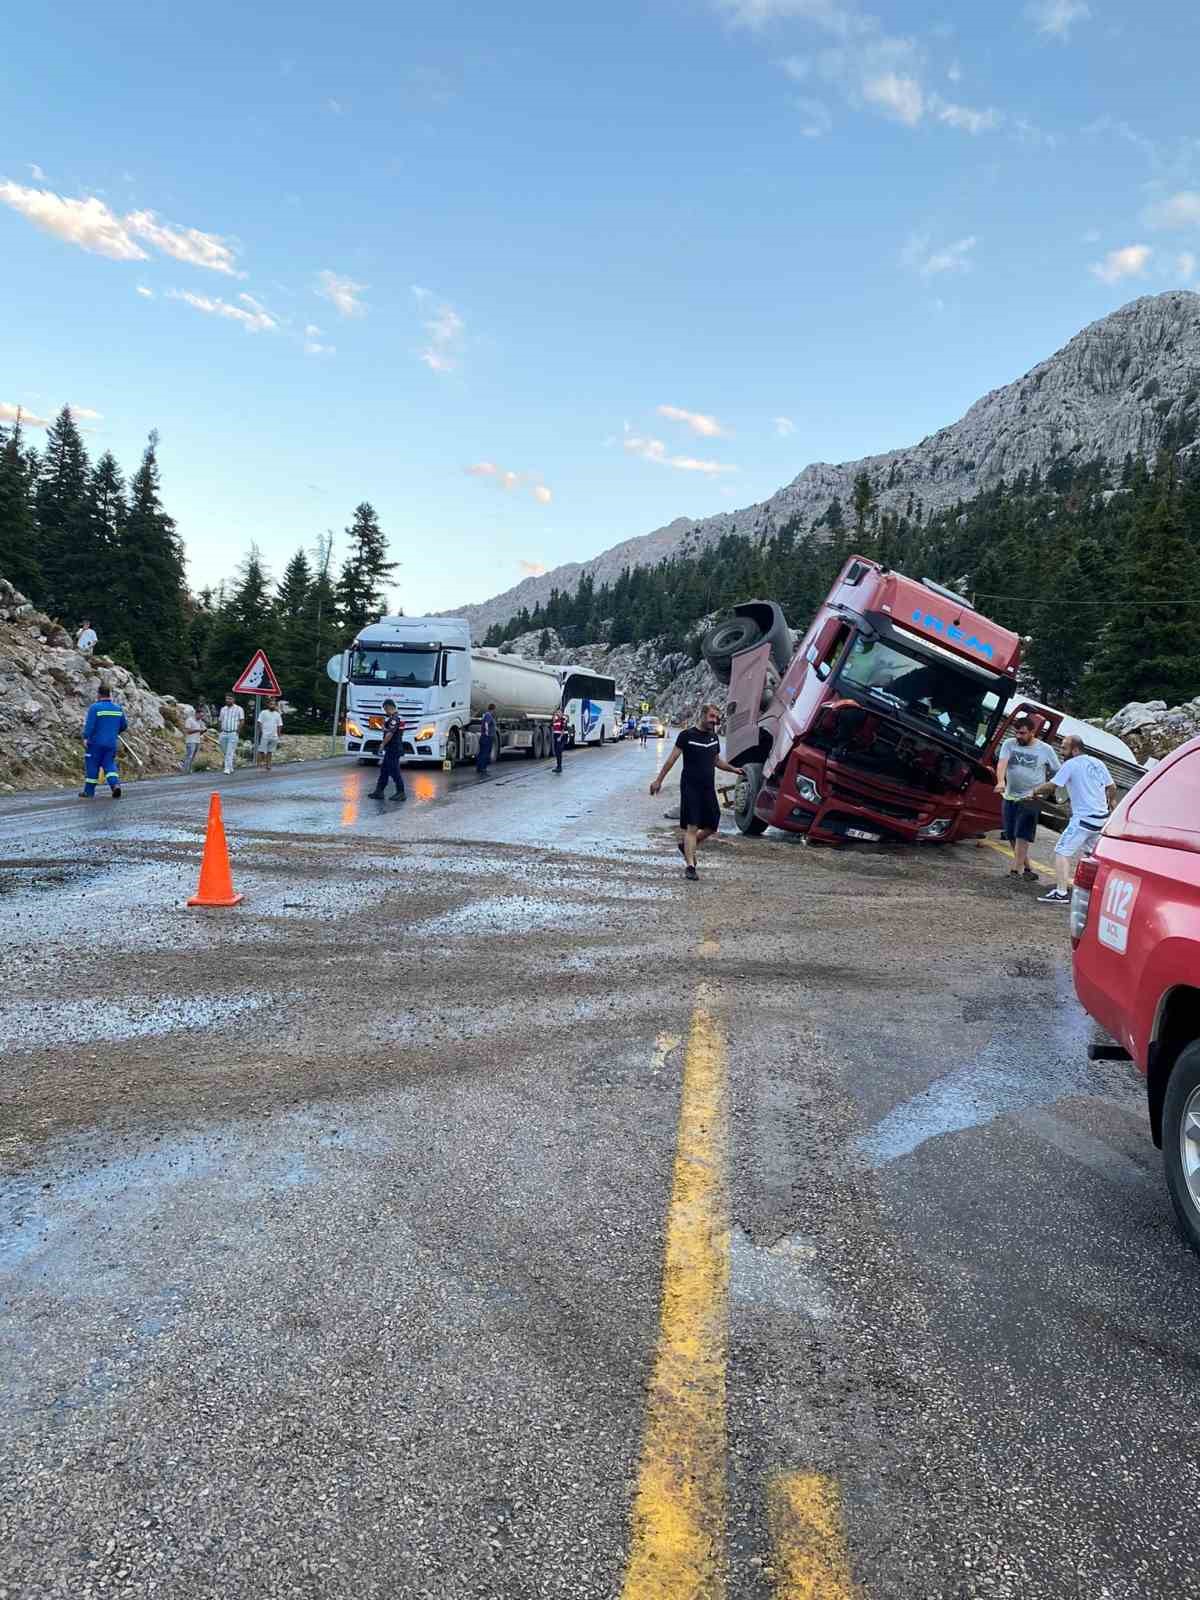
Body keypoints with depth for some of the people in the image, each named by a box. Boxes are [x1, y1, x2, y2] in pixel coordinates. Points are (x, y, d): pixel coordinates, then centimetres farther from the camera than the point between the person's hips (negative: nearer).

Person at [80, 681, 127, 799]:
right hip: (111, 743, 4)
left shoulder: (95, 707, -11)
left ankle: (89, 792, 12)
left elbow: (89, 724, -18)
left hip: (95, 742, -4)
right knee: (109, 764, 10)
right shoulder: (118, 708, 7)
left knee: (92, 766, 5)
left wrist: (85, 737, -15)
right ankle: (115, 784, -14)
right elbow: (124, 726, 15)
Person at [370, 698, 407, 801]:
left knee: (394, 771, -5)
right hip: (390, 750, 11)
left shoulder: (394, 718, -18)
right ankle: (379, 791, 18)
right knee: (384, 770, 13)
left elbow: (390, 734, -22)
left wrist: (382, 744, -13)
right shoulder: (397, 717, 15)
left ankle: (401, 793, 1)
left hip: (393, 750, -11)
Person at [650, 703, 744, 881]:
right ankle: (690, 866, -8)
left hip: (708, 789, 6)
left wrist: (733, 769, 15)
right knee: (692, 827, -9)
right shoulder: (687, 735, -5)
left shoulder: (714, 738, 14)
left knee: (712, 826, 7)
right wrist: (659, 780, -10)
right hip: (690, 788, -6)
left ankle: (686, 846, 30)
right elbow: (672, 759, -6)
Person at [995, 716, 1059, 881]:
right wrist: (1001, 781, -34)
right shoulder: (1009, 744, 1)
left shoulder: (1045, 750, -2)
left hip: (1031, 799, -4)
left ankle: (1017, 870, -13)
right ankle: (1027, 868, 21)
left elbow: (1057, 773, 7)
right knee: (1011, 836, 8)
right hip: (1010, 797, 4)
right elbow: (1002, 763, -16)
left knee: (1022, 835, -12)